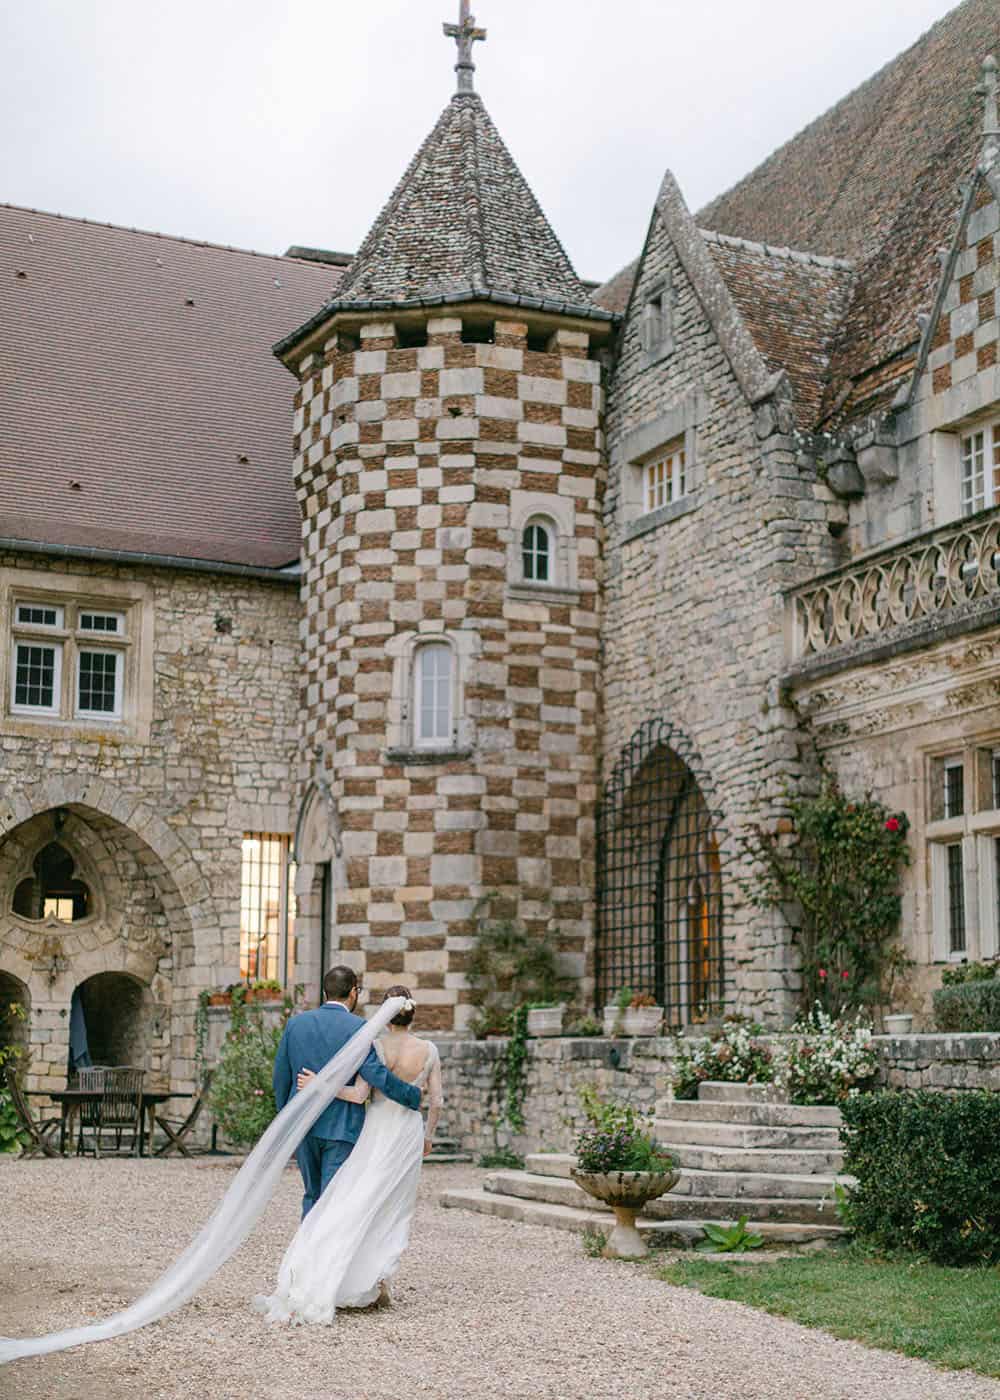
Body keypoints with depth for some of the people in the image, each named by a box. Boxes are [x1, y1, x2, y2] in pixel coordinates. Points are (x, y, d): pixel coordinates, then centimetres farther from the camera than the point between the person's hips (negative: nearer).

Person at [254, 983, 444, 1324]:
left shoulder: (376, 1047, -11)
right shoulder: (429, 1050, -2)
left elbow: (360, 1093, -17)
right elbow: (436, 1101, 2)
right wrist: (428, 1136, 18)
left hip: (377, 1129, -2)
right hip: (409, 1131, 2)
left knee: (354, 1203, -2)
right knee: (394, 1209, 15)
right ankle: (380, 1278, 2)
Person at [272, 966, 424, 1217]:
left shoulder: (296, 1023, 4)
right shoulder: (357, 1027, -10)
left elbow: (281, 1077, 8)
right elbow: (375, 1074, -17)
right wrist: (413, 1095, -3)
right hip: (342, 1129, -5)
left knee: (312, 1195, 19)